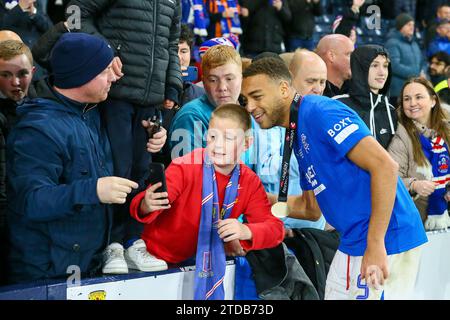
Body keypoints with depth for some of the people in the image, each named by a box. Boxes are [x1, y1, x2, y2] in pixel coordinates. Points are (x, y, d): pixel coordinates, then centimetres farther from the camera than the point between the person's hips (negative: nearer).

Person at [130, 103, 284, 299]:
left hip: (205, 257, 3)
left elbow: (274, 228, -9)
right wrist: (147, 206, -47)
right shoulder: (186, 167, -17)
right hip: (159, 256, -2)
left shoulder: (250, 182, -4)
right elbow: (148, 202, -24)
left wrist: (246, 231, -29)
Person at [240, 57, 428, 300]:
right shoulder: (297, 134, 15)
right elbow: (311, 204, 22)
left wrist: (375, 243, -23)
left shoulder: (319, 111, -14)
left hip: (382, 241, -10)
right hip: (353, 243, 10)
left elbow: (385, 166, -22)